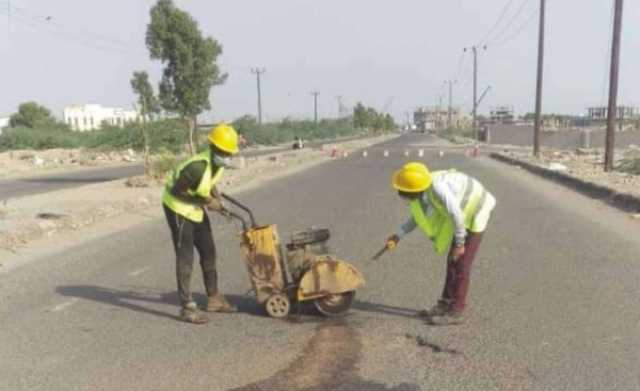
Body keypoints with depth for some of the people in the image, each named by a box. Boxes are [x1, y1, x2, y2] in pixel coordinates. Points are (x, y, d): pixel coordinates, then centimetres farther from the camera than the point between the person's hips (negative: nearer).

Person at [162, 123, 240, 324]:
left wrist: (216, 198, -6)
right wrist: (205, 202, -22)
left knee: (208, 252, 12)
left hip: (195, 208, 9)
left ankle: (214, 299, 23)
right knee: (185, 257, -7)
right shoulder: (198, 166, -32)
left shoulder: (218, 164, -6)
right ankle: (187, 307, 1)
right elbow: (176, 192, -25)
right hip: (178, 207, -9)